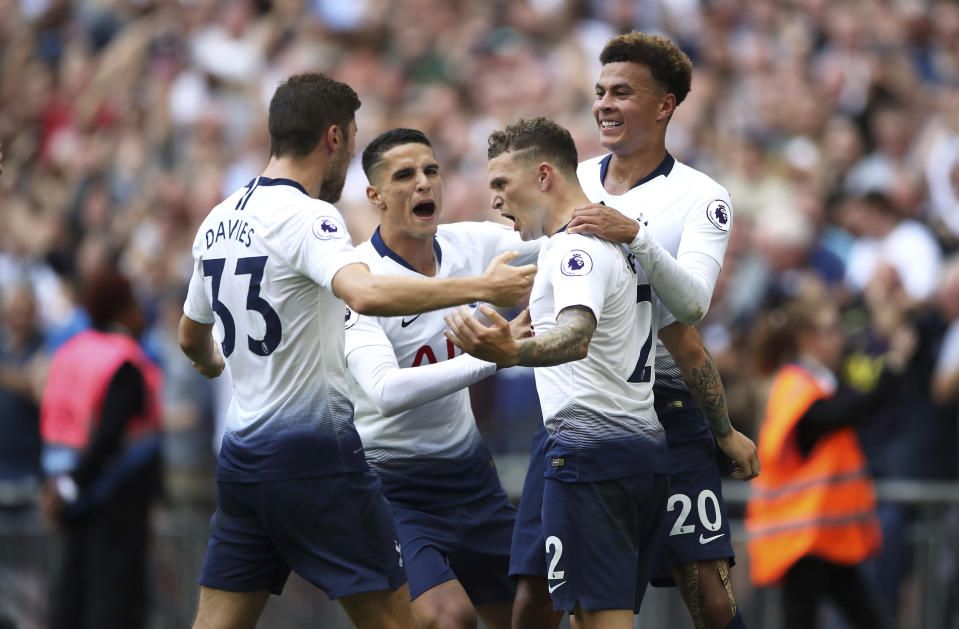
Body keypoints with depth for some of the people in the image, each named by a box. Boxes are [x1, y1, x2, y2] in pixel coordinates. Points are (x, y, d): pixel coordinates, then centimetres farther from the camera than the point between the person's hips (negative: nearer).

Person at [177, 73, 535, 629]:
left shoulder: (219, 221, 12)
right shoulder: (307, 217, -13)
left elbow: (192, 337, 26)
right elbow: (366, 294, -33)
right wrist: (481, 287, -29)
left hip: (241, 455, 8)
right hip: (315, 452, -8)